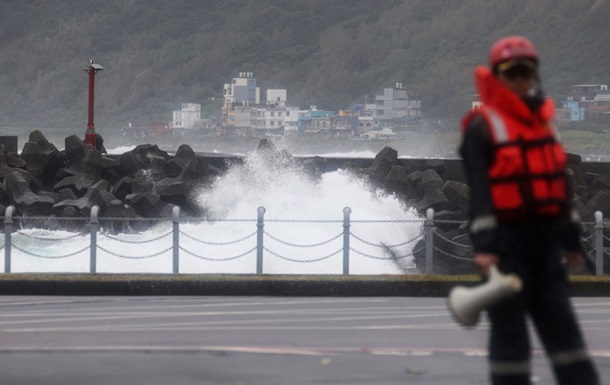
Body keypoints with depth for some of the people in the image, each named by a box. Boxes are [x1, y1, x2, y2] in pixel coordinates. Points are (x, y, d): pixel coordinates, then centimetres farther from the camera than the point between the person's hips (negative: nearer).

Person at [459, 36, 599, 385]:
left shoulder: (544, 122, 15)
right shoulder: (482, 128, -7)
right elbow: (479, 190, -14)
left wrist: (571, 239, 19)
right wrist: (484, 245, -22)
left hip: (545, 239, 7)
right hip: (506, 242, -7)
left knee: (561, 323, 6)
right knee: (509, 327, -2)